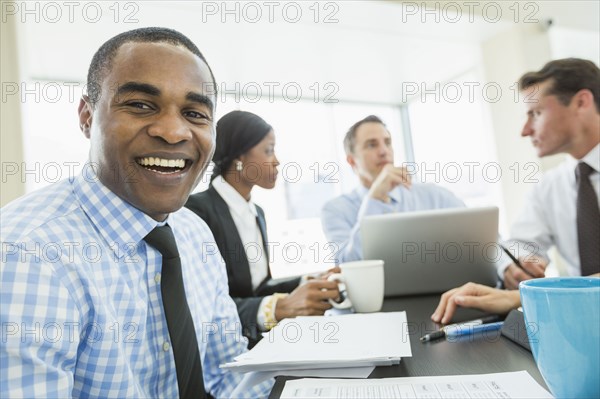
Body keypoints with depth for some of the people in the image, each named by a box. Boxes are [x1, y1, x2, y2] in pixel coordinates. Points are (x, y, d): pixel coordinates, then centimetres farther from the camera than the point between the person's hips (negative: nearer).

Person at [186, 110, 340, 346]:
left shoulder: (256, 212, 11)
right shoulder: (197, 210, -14)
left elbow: (254, 290, 10)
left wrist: (306, 284, -4)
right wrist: (279, 307, -32)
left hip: (254, 342, 7)